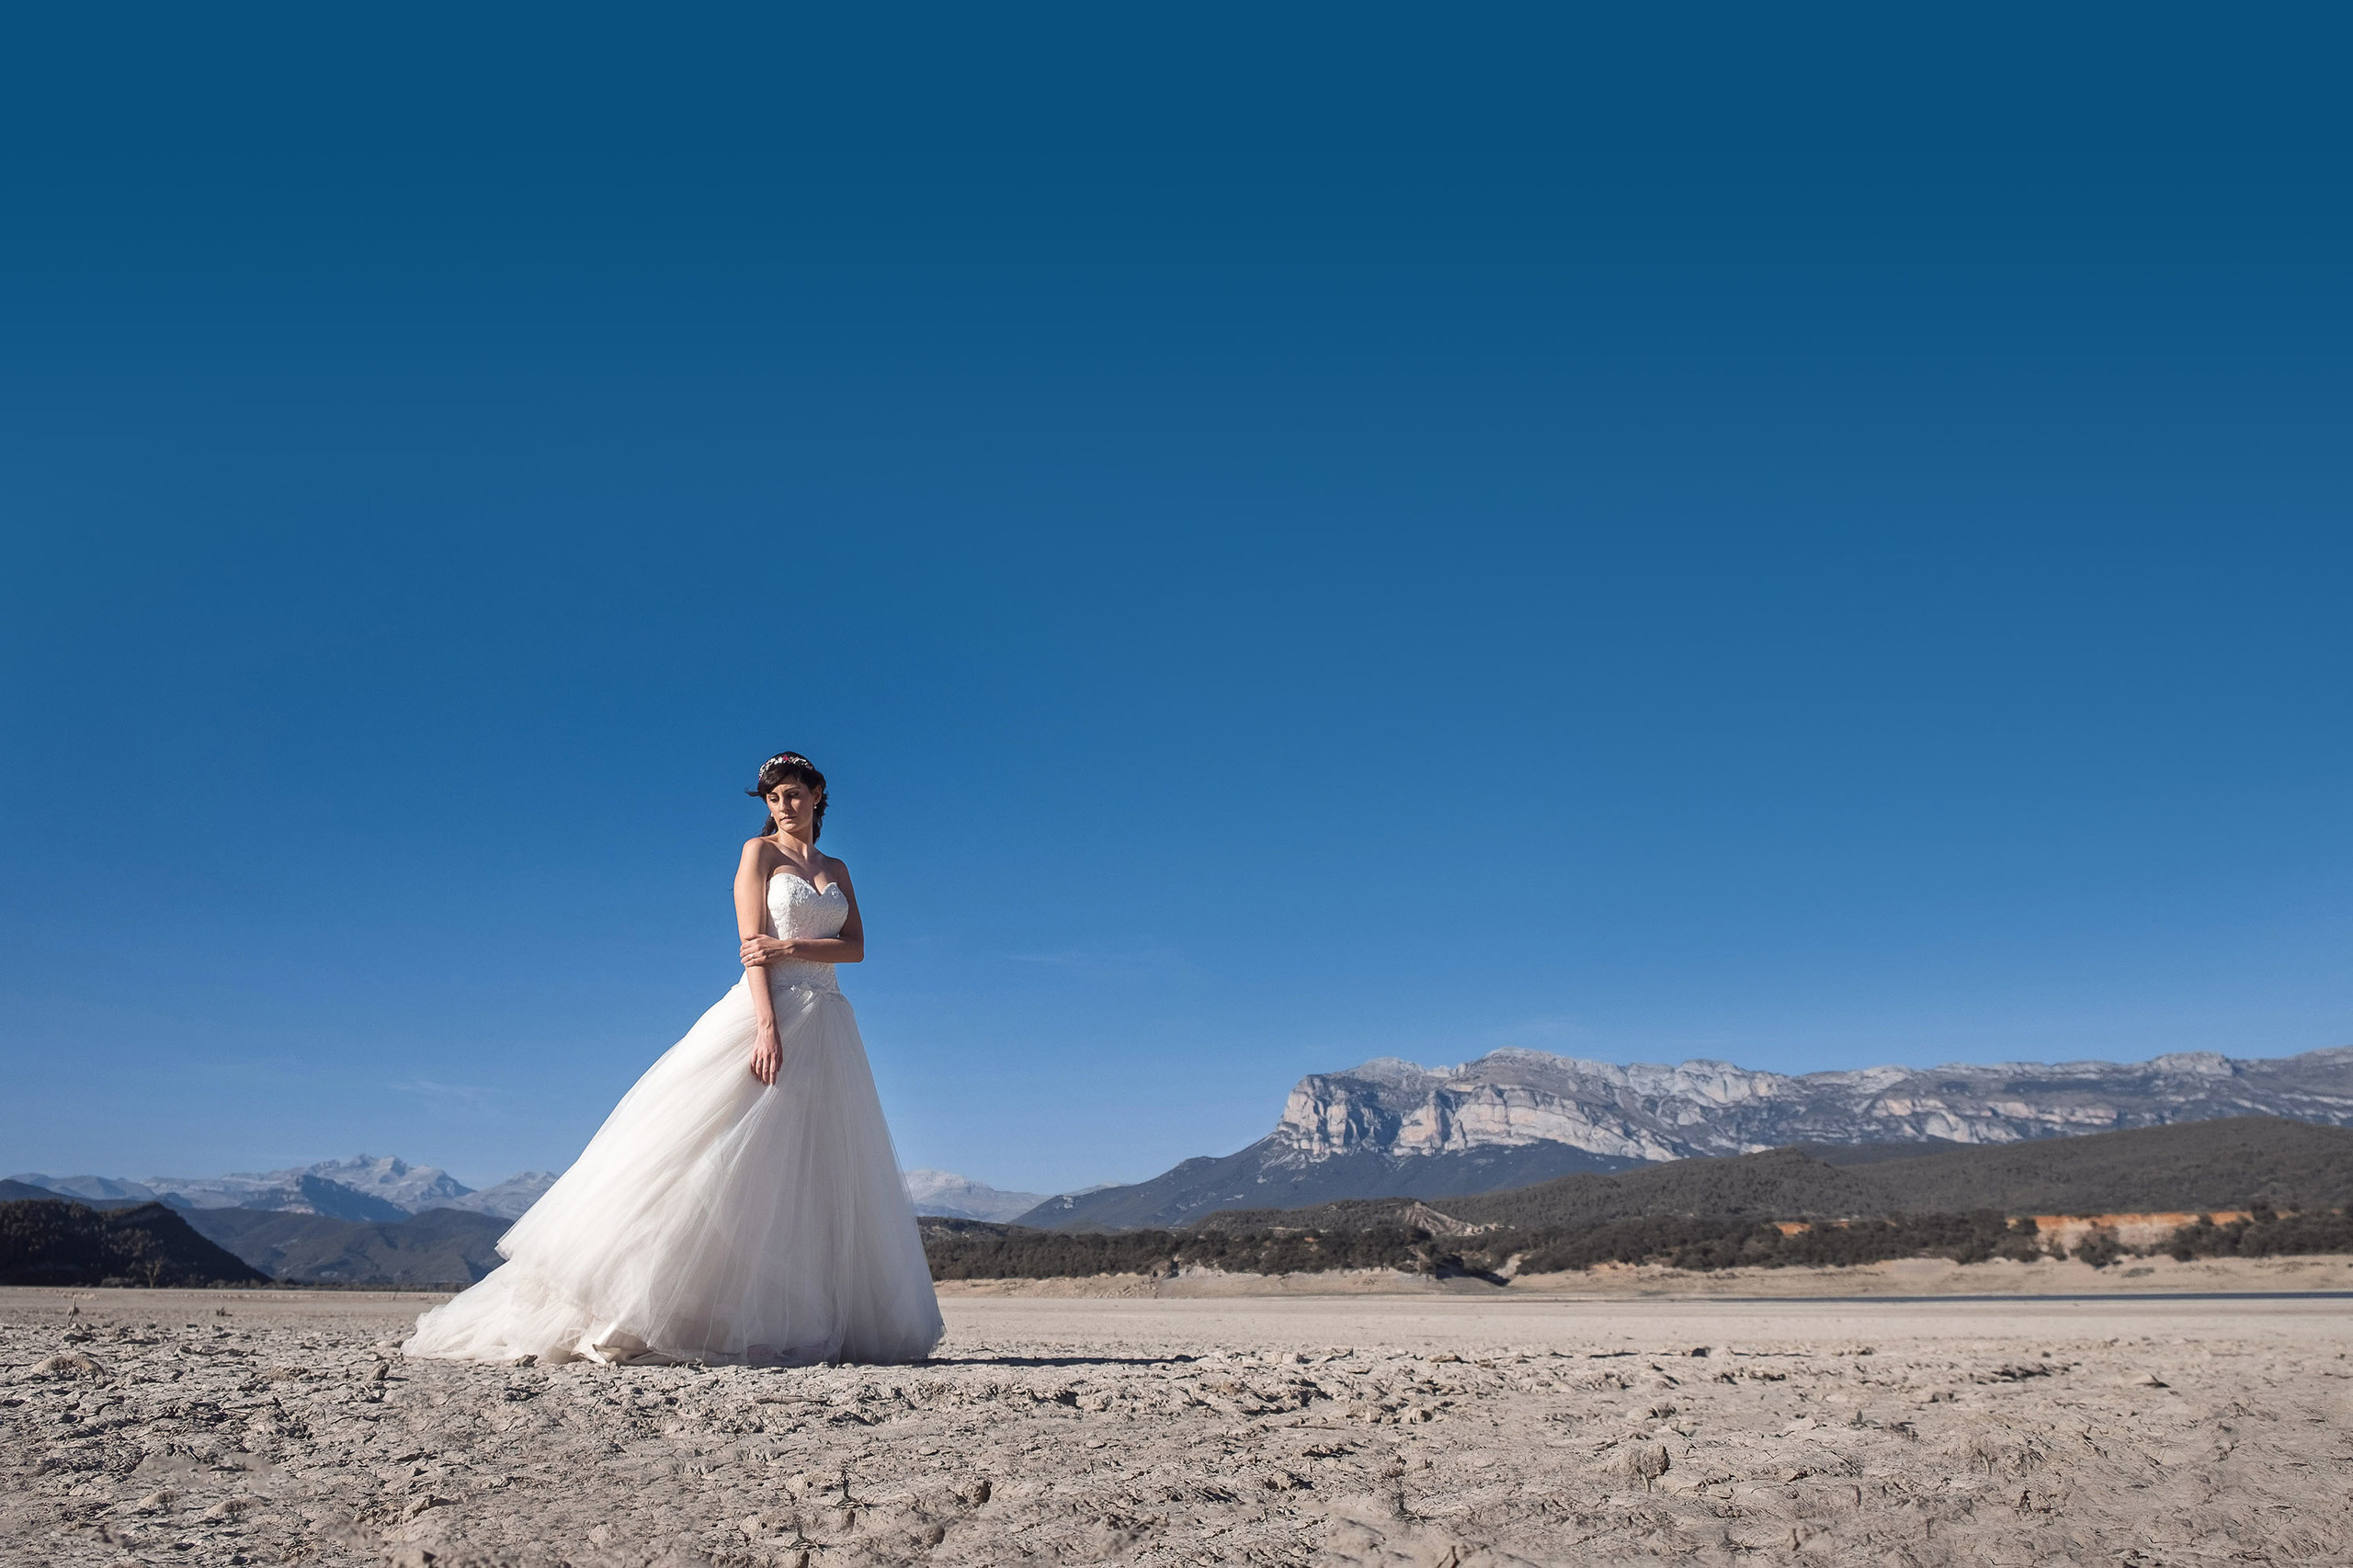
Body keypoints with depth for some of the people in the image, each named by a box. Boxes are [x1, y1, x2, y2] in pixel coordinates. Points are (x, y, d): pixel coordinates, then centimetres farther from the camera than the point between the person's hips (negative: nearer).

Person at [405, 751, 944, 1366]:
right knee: (734, 1160, -12)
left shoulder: (837, 870, 18)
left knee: (817, 1173, 3)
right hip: (769, 1015, -5)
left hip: (828, 1027, 5)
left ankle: (814, 1323, 6)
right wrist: (767, 1025, -19)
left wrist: (792, 947, -11)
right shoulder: (759, 852, 4)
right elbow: (752, 944, -7)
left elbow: (856, 946, 7)